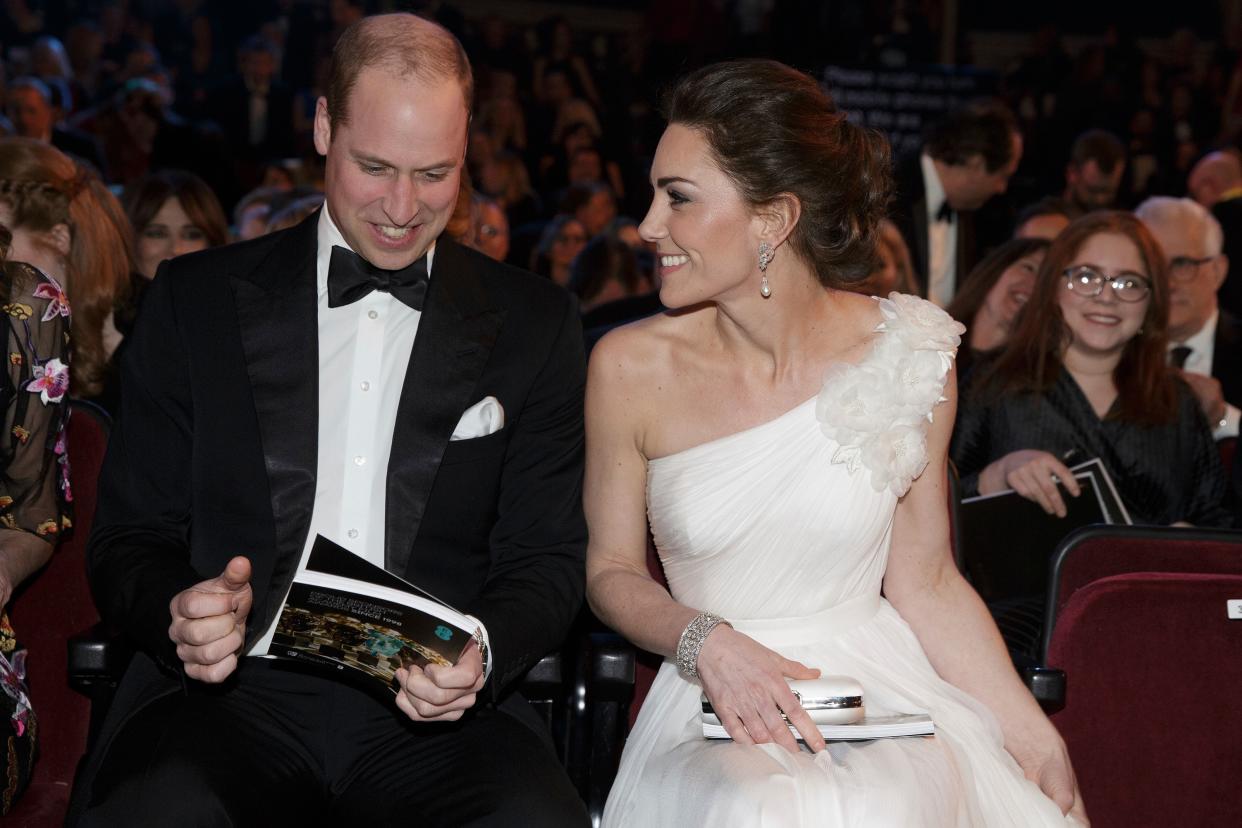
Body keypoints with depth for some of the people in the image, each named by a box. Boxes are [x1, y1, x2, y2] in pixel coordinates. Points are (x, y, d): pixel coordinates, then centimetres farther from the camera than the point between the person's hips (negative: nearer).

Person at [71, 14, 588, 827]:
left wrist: (482, 654, -14)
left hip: (437, 707, 1)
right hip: (236, 691, 0)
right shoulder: (196, 301, 10)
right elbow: (131, 537, 10)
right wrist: (177, 614, -15)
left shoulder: (535, 325, 11)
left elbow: (545, 558, 10)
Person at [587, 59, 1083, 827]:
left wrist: (1038, 741, -5)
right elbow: (611, 569, 5)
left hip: (882, 685, 1)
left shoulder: (908, 356, -4)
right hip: (713, 706, 0)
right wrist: (705, 643, -15)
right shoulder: (630, 367, -5)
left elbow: (926, 583, 3)